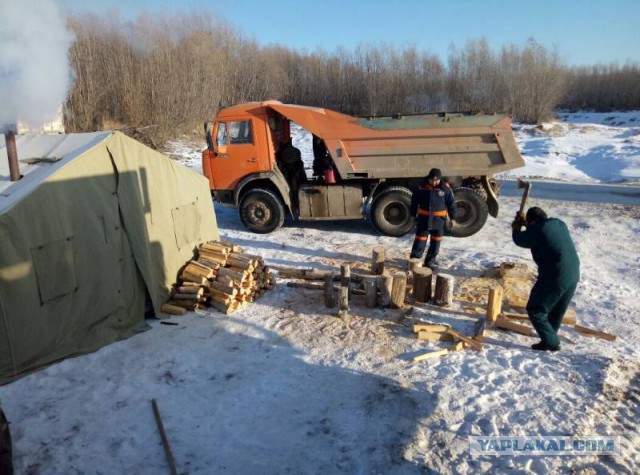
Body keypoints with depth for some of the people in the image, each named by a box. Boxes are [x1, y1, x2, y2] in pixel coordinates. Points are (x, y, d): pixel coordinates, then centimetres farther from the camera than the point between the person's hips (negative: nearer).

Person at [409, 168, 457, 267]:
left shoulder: (445, 188, -8)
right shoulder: (422, 186, -6)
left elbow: (451, 203, 0)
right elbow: (414, 200, 5)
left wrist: (452, 217, 0)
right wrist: (413, 214, 7)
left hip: (439, 219, 1)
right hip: (423, 217, 0)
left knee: (436, 241, 10)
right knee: (420, 239, 1)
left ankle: (430, 260, 23)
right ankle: (414, 260, 7)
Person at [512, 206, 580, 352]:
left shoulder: (536, 229, -12)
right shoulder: (559, 224, 11)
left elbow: (520, 240, 5)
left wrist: (516, 229, 24)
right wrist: (525, 223, 33)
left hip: (555, 277, -8)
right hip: (573, 275, 8)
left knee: (535, 310, 5)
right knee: (557, 312, 21)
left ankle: (551, 342, 3)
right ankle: (550, 339, 32)